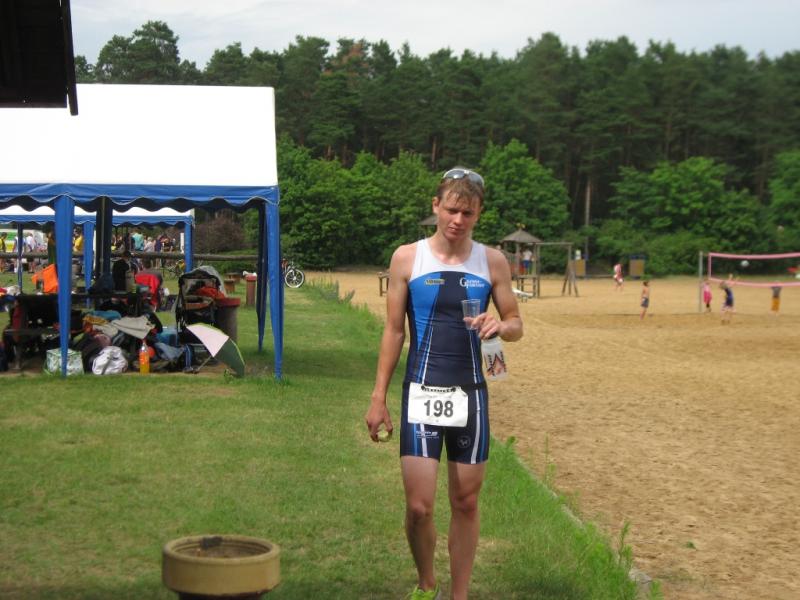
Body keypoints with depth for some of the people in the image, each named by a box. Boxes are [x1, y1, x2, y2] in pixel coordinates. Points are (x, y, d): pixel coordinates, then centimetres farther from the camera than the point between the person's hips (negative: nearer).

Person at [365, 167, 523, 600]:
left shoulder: (492, 262, 4)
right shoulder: (408, 258, 0)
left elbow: (516, 324, 10)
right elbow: (393, 331, 3)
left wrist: (500, 326, -15)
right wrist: (378, 397, 0)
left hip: (471, 394, 2)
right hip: (422, 393, -2)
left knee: (466, 504, 8)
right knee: (418, 506, -6)